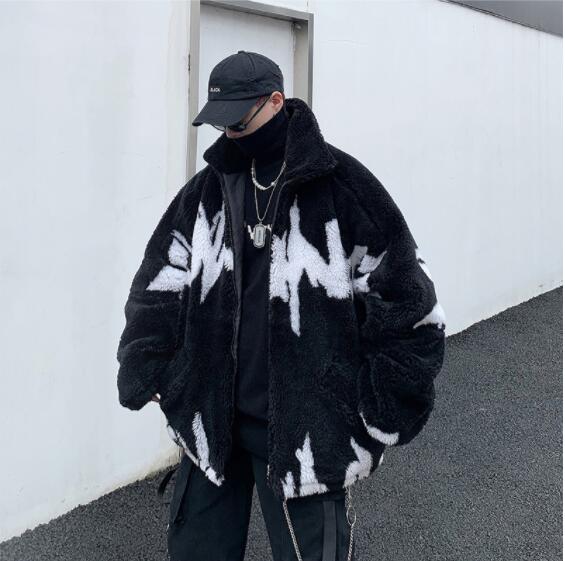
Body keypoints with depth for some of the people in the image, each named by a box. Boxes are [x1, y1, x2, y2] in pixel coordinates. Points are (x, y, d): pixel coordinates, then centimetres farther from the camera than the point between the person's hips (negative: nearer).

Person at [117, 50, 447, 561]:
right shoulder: (207, 189, 6)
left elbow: (405, 298, -7)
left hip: (304, 426, -4)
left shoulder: (342, 185, -9)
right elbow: (160, 285, 11)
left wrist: (384, 411, -6)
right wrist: (142, 374, 3)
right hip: (209, 415, 5)